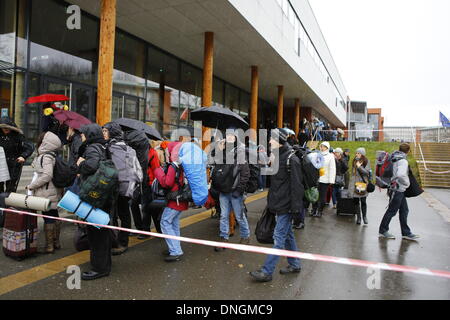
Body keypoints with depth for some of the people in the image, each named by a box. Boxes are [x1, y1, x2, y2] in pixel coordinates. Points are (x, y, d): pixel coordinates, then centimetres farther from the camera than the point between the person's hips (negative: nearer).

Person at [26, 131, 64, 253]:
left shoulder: (46, 157, -18)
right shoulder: (52, 156, 9)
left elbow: (47, 175, -26)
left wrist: (32, 186, -17)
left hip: (46, 194, -9)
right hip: (54, 193, 9)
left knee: (48, 218, -1)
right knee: (54, 216, 16)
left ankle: (49, 246, 9)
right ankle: (56, 242, 28)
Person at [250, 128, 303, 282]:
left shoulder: (291, 159, -15)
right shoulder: (278, 157, 12)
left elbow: (296, 185, -19)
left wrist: (295, 207, -20)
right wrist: (271, 202, 21)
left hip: (286, 206, -9)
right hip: (279, 204, 9)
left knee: (279, 237, -5)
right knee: (287, 235, 17)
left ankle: (266, 272, 0)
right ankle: (295, 265, 31)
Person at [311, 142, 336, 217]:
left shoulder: (330, 156, 2)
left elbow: (332, 169, 0)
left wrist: (331, 180, -6)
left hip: (325, 180, -2)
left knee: (322, 197, 3)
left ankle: (320, 211, 14)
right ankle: (314, 210, 16)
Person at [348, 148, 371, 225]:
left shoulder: (366, 161, -2)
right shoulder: (354, 161, 11)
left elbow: (367, 172, -11)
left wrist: (359, 166, -22)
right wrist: (350, 183, 17)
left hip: (363, 184, -4)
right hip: (354, 184, 4)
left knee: (363, 201, 2)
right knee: (356, 201, 4)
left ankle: (364, 217, 16)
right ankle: (358, 217, 11)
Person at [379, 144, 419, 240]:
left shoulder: (395, 159, 10)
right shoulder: (403, 161, -17)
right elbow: (400, 174, -31)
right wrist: (407, 183, -14)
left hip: (399, 190, 9)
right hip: (398, 190, -9)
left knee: (404, 210, 13)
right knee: (392, 211, 1)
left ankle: (406, 233, 21)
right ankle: (383, 231, 12)